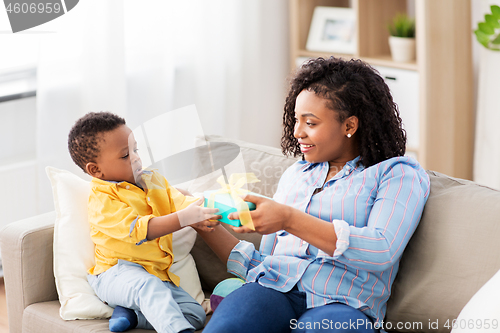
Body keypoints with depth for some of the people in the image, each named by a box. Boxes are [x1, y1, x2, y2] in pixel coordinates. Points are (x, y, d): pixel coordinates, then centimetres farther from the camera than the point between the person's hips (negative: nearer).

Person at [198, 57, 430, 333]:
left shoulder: (399, 173, 10)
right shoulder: (295, 174, 28)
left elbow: (381, 251, -9)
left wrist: (289, 219, -14)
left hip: (341, 303, -3)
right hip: (274, 288, 3)